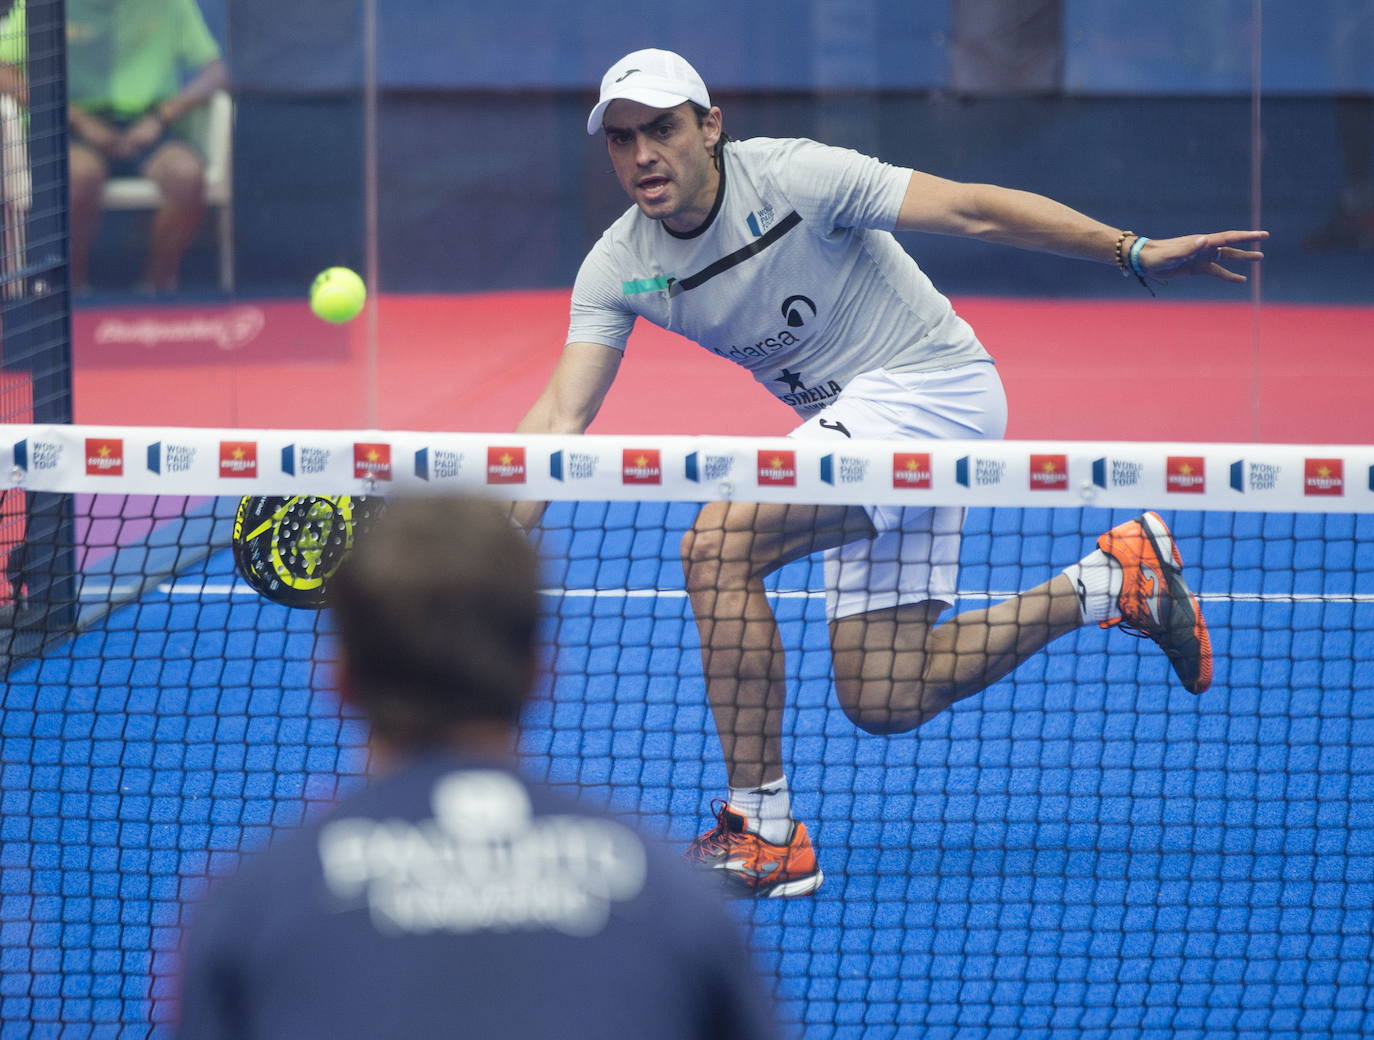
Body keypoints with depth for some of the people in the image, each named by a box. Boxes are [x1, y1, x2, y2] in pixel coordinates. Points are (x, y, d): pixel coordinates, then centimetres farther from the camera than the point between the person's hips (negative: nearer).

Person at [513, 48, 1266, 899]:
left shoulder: (791, 177, -19)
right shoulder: (617, 269, -3)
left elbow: (972, 210, -19)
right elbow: (562, 415, -7)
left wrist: (1134, 252, -26)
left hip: (932, 389, -8)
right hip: (853, 423, 8)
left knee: (719, 547, -25)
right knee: (882, 701, 5)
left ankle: (765, 836, -19)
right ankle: (1113, 579, 20)